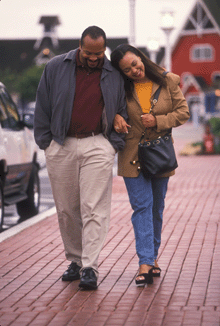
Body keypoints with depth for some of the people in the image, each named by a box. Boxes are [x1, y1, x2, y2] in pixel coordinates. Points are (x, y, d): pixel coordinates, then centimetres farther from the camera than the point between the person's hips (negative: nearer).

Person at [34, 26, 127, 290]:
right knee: (66, 210, 6)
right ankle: (75, 260, 19)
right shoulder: (56, 67, 6)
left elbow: (122, 111, 14)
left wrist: (115, 143, 4)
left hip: (97, 146, -1)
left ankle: (89, 268, -9)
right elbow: (43, 106, 10)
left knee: (93, 209, -8)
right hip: (60, 147, 2)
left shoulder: (114, 75, 6)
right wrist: (45, 141, 6)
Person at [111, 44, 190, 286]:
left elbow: (183, 112, 1)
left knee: (156, 208, 11)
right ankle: (145, 263, -13)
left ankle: (152, 257, 25)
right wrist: (115, 116, -13)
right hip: (133, 155, -1)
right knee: (141, 207, -9)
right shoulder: (122, 87, -3)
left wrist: (158, 121, -13)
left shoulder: (168, 81, -2)